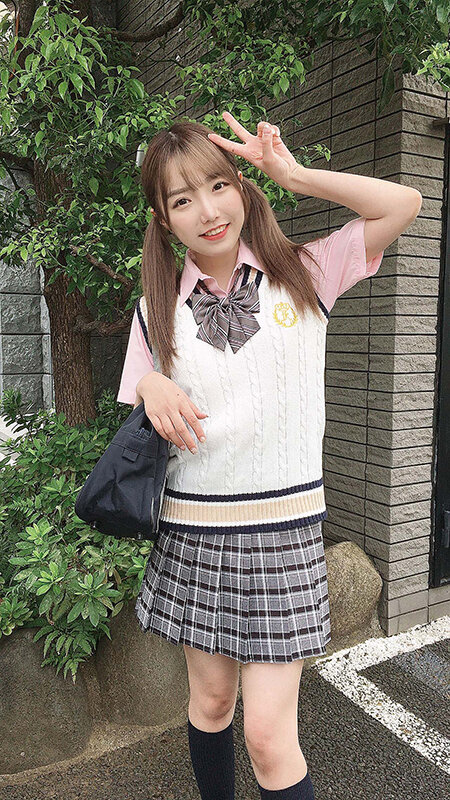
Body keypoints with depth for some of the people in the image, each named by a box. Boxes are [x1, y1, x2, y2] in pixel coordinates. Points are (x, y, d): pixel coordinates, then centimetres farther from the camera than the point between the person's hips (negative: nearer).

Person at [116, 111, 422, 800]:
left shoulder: (303, 276, 1)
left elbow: (403, 204, -2)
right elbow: (138, 420, 11)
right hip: (193, 532, 2)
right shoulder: (158, 311, 4)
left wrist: (295, 173, -7)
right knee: (210, 698, 18)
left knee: (268, 730, -2)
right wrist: (148, 388, -12)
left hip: (284, 526, -2)